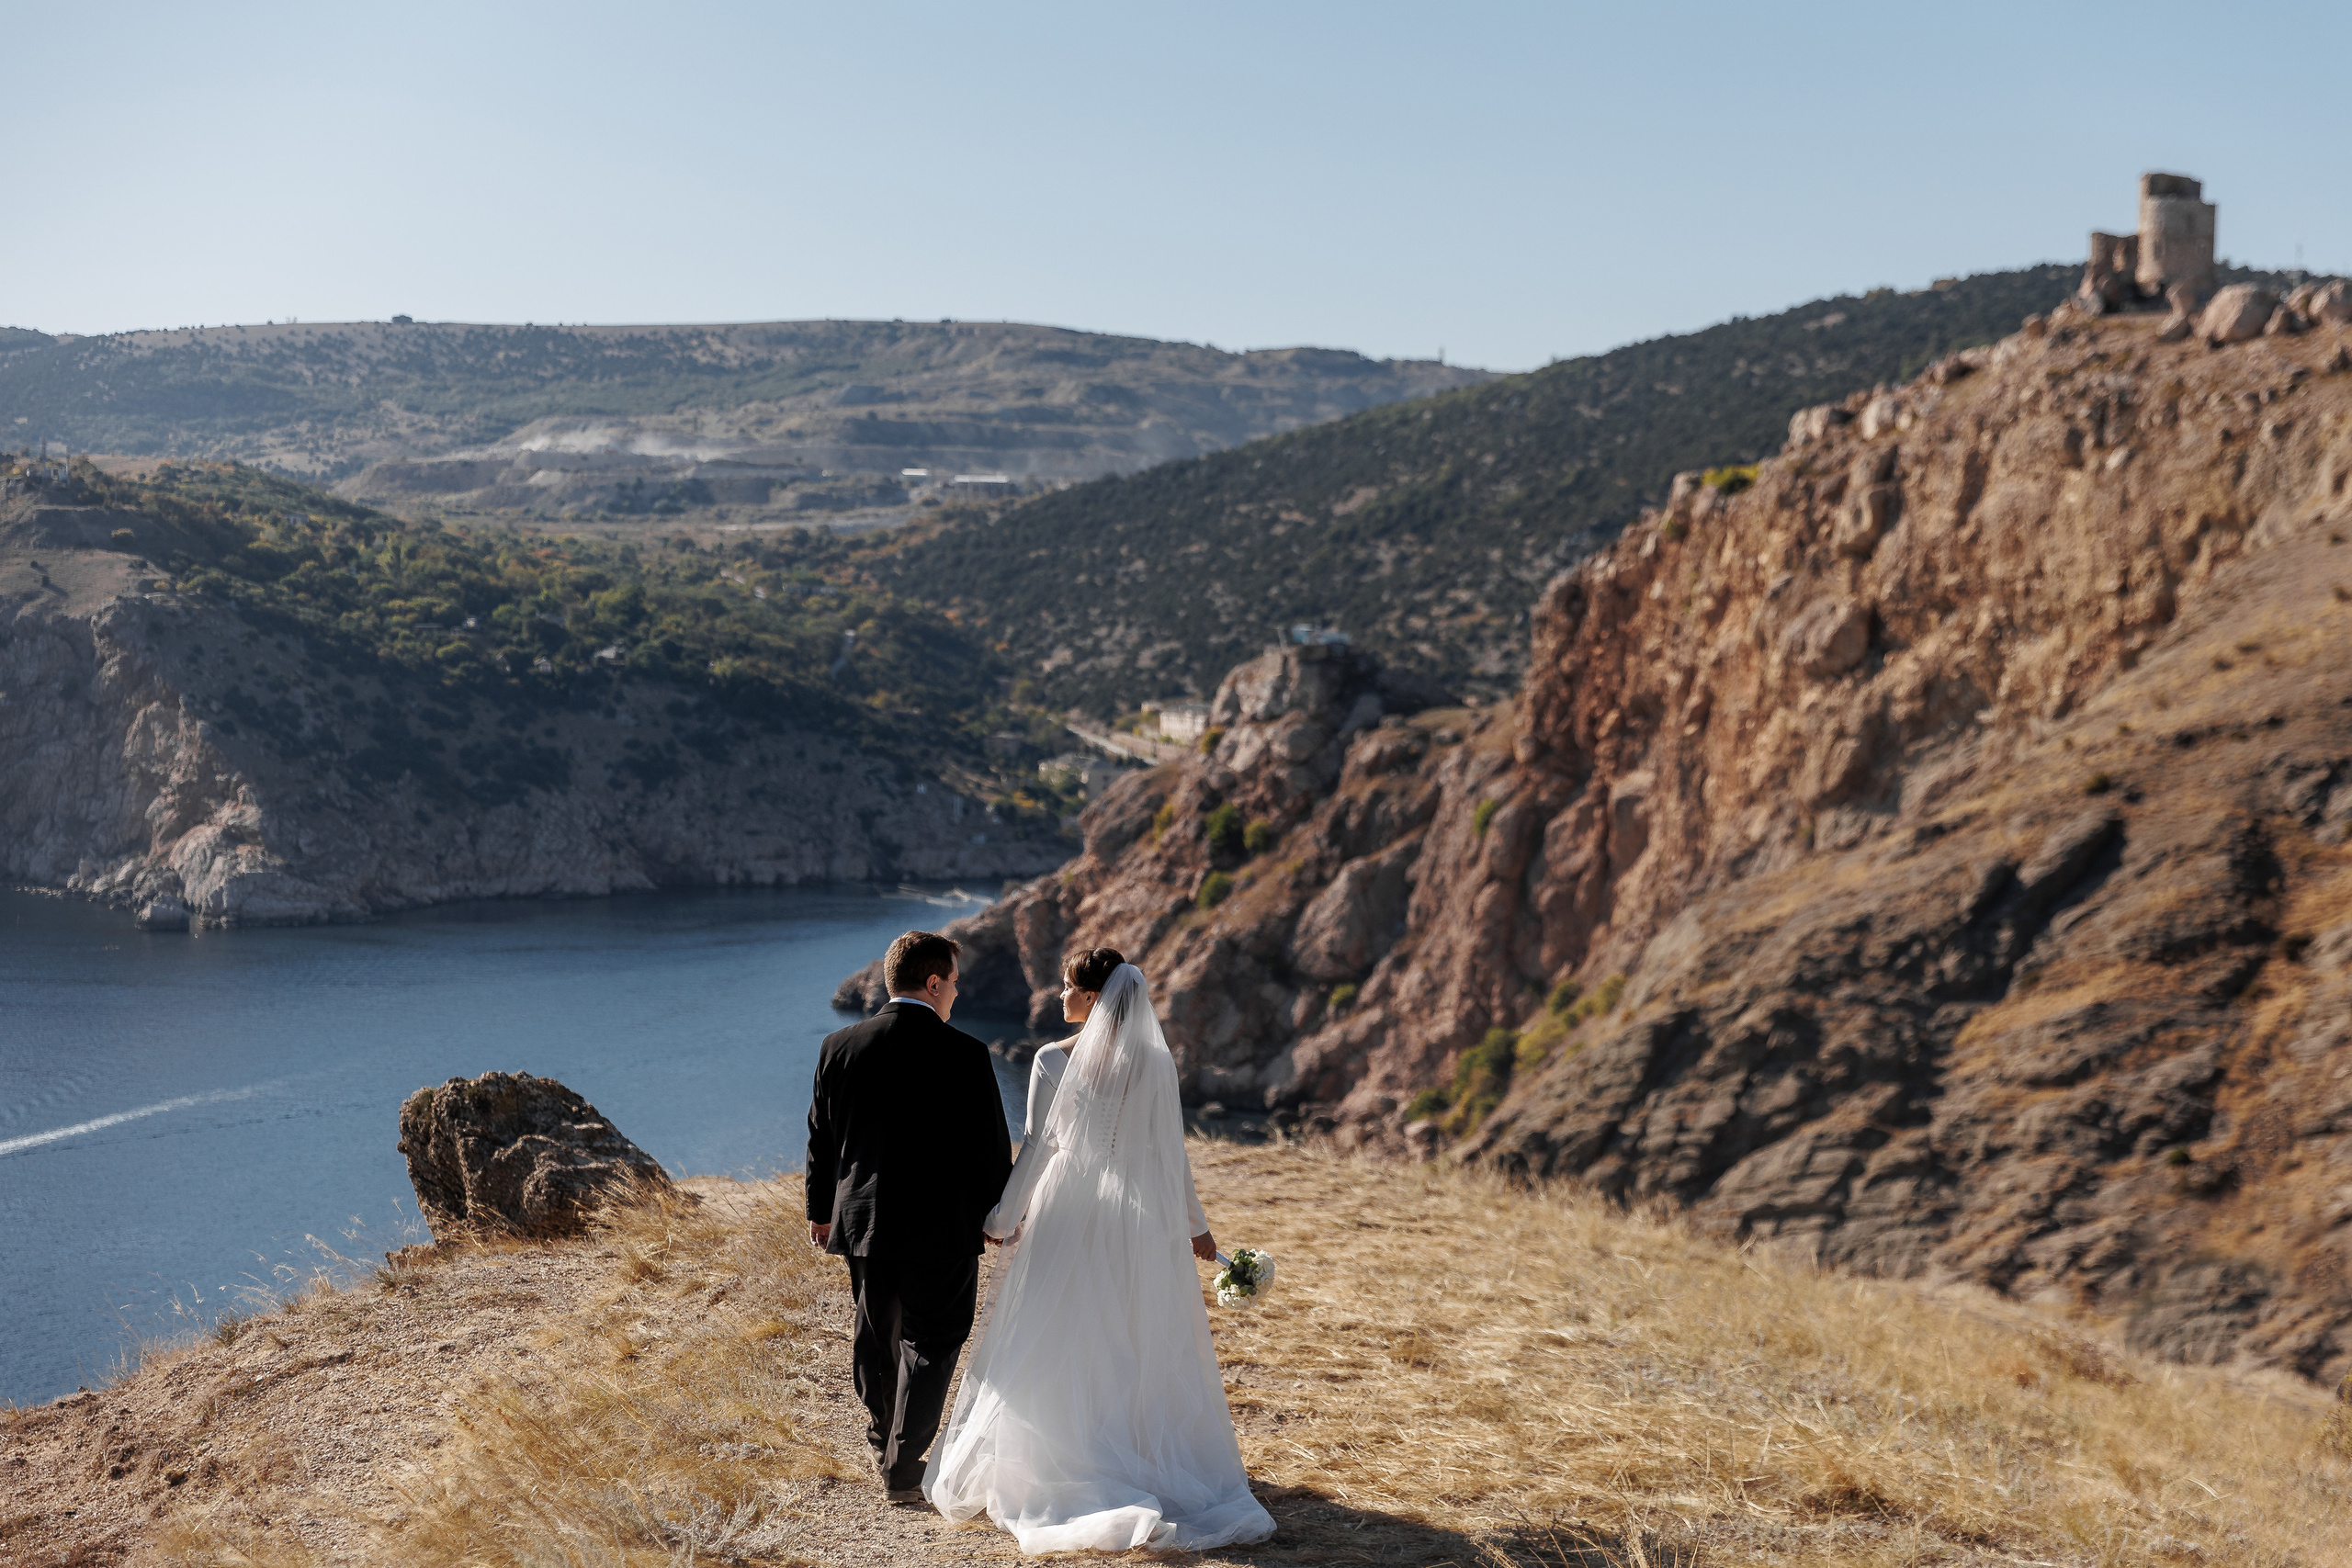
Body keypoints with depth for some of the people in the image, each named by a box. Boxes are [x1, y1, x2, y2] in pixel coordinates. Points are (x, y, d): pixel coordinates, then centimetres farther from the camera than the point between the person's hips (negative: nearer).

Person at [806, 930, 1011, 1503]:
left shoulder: (840, 1047, -3)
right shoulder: (964, 1054, -14)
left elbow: (820, 1137, 5)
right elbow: (991, 1147, -9)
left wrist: (821, 1210, 17)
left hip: (862, 1219, 4)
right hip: (943, 1226, -4)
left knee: (876, 1332, 22)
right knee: (930, 1343, 8)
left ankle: (883, 1437, 42)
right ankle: (903, 1468, 4)